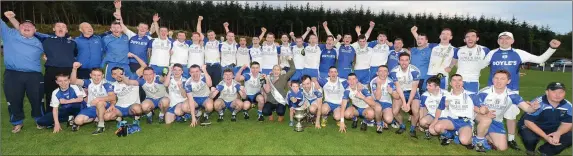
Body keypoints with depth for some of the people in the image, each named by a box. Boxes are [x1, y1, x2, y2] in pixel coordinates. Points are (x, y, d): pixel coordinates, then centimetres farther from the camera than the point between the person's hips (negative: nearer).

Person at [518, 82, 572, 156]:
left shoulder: (568, 105, -9)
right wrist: (546, 137, -30)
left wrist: (558, 133, -24)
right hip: (531, 127, -6)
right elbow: (528, 122, -25)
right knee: (530, 138, -35)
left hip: (552, 129, 6)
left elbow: (567, 123, -1)